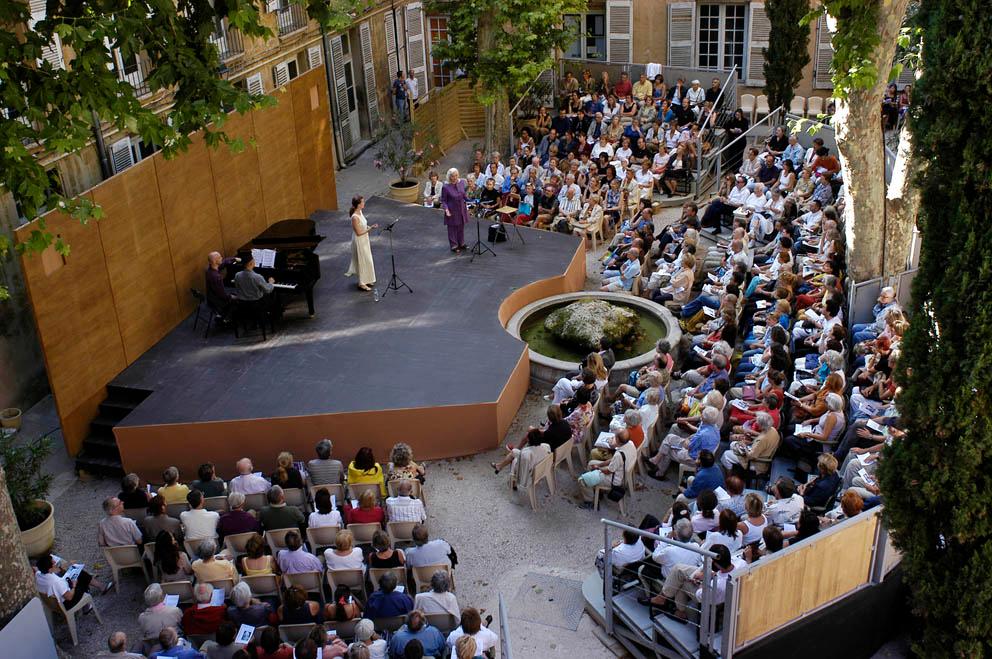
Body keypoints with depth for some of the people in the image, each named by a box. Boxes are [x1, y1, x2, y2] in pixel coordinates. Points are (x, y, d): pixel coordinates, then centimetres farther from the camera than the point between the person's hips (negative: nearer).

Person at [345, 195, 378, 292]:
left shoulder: (360, 212, -1)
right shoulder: (355, 217, -28)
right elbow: (359, 233, -25)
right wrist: (370, 228, -26)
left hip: (364, 240, 9)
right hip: (359, 242, -9)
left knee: (367, 260, 20)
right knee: (362, 261, 3)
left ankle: (367, 280, 34)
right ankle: (362, 284, 17)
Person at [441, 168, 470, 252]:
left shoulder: (462, 182, -2)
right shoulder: (446, 187, -17)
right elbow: (443, 200, -10)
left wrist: (467, 205, 7)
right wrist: (446, 210, -21)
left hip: (461, 210, 5)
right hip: (452, 211, -5)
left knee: (461, 227, 17)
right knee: (452, 228, 6)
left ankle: (461, 243, 32)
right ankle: (454, 246, 19)